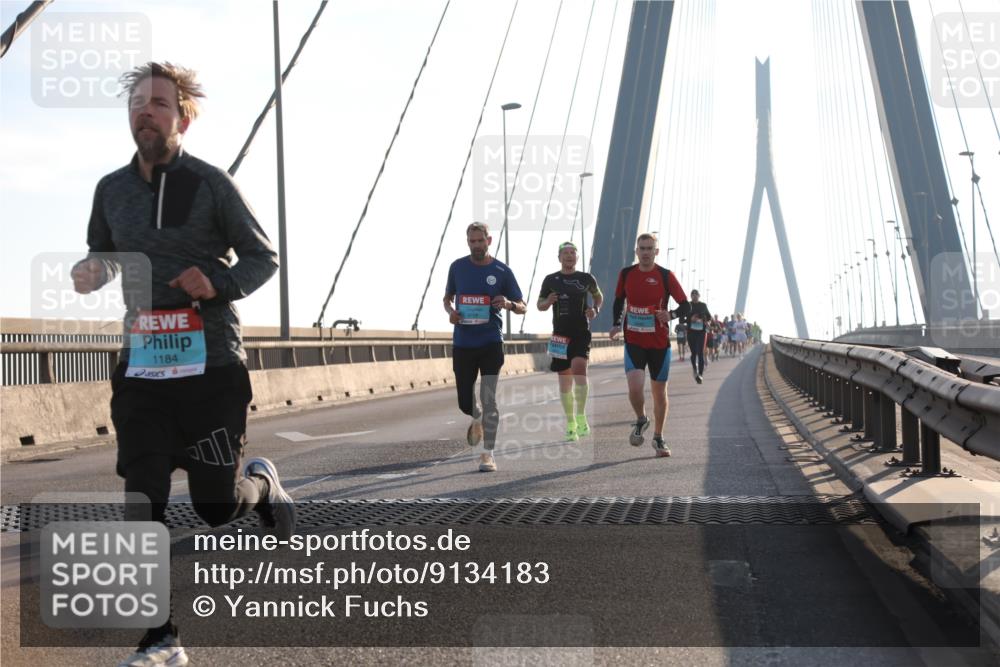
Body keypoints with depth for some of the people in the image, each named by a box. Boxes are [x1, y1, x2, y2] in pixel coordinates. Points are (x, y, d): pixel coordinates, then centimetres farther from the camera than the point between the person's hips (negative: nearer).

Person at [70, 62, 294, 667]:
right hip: (142, 370, 4)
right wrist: (90, 272, -2)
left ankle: (263, 482, 39)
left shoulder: (211, 184, -4)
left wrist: (220, 283, -18)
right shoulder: (112, 190, 8)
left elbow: (264, 258, 2)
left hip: (212, 368, -3)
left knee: (218, 507, 2)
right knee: (143, 507, -2)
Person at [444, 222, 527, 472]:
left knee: (488, 400, -9)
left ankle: (488, 454, -2)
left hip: (491, 342, -2)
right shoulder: (457, 267, 5)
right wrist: (450, 311, -5)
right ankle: (477, 420, 41)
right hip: (462, 343, 2)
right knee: (465, 402, 5)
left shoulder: (502, 271, -1)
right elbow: (448, 297, 18)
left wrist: (508, 304, -20)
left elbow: (523, 307, 3)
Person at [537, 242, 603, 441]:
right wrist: (548, 302, -11)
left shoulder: (586, 279, 4)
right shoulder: (551, 280, 4)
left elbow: (598, 296, 20)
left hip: (581, 333, -1)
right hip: (560, 335, 2)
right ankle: (570, 424, 14)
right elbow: (540, 305, 12)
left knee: (579, 368, -24)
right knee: (564, 380, 5)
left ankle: (581, 417, -17)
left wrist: (595, 310, 0)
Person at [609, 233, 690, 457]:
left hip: (660, 343, 0)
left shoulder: (665, 276, -6)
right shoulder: (626, 274, 2)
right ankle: (641, 420, 13)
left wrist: (671, 315, -25)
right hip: (634, 342, 0)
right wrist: (616, 325, 4)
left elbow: (686, 306, -5)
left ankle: (658, 438, 25)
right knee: (635, 388, -18)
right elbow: (619, 301, 18)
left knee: (659, 392, 8)